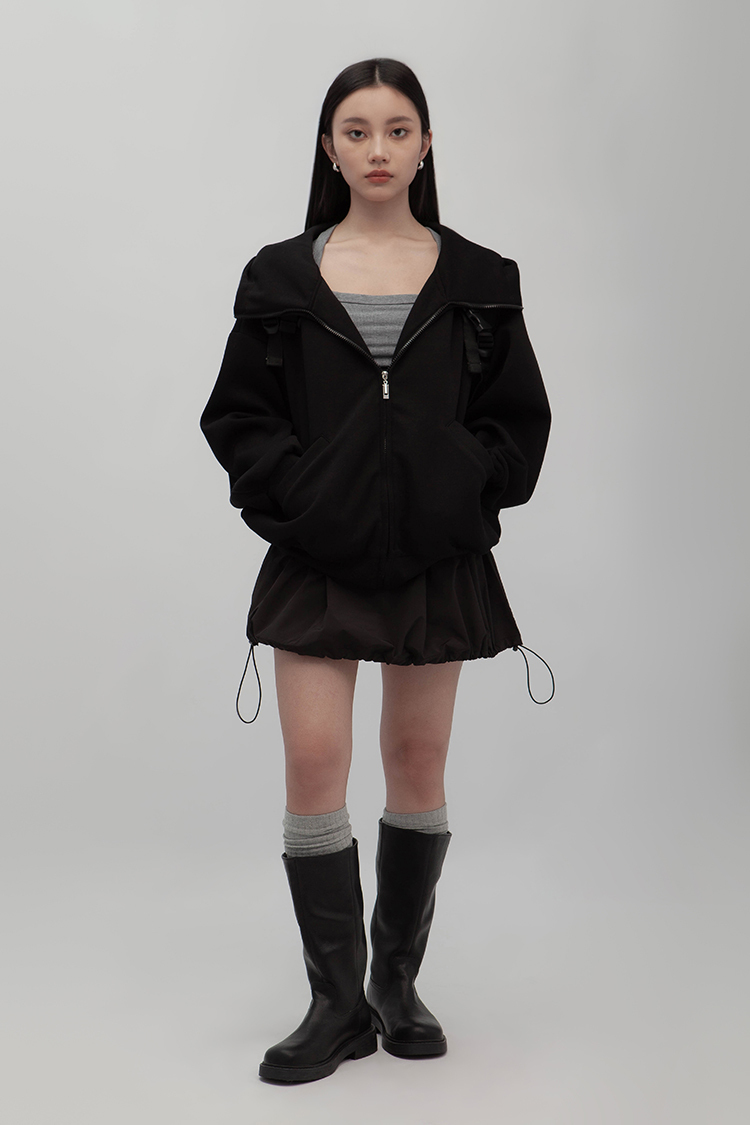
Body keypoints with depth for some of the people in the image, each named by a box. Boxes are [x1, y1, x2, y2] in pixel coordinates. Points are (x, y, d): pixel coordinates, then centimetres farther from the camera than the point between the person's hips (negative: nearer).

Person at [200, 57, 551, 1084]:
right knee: (314, 765, -5)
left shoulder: (479, 280, 5)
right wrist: (291, 491, -9)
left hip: (438, 554, 1)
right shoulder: (282, 278, 5)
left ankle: (398, 979, 26)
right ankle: (338, 1003, 7)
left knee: (419, 763, 9)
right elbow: (237, 414, 6)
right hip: (319, 554, 0)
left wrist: (471, 489, -7)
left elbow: (520, 415, 8)